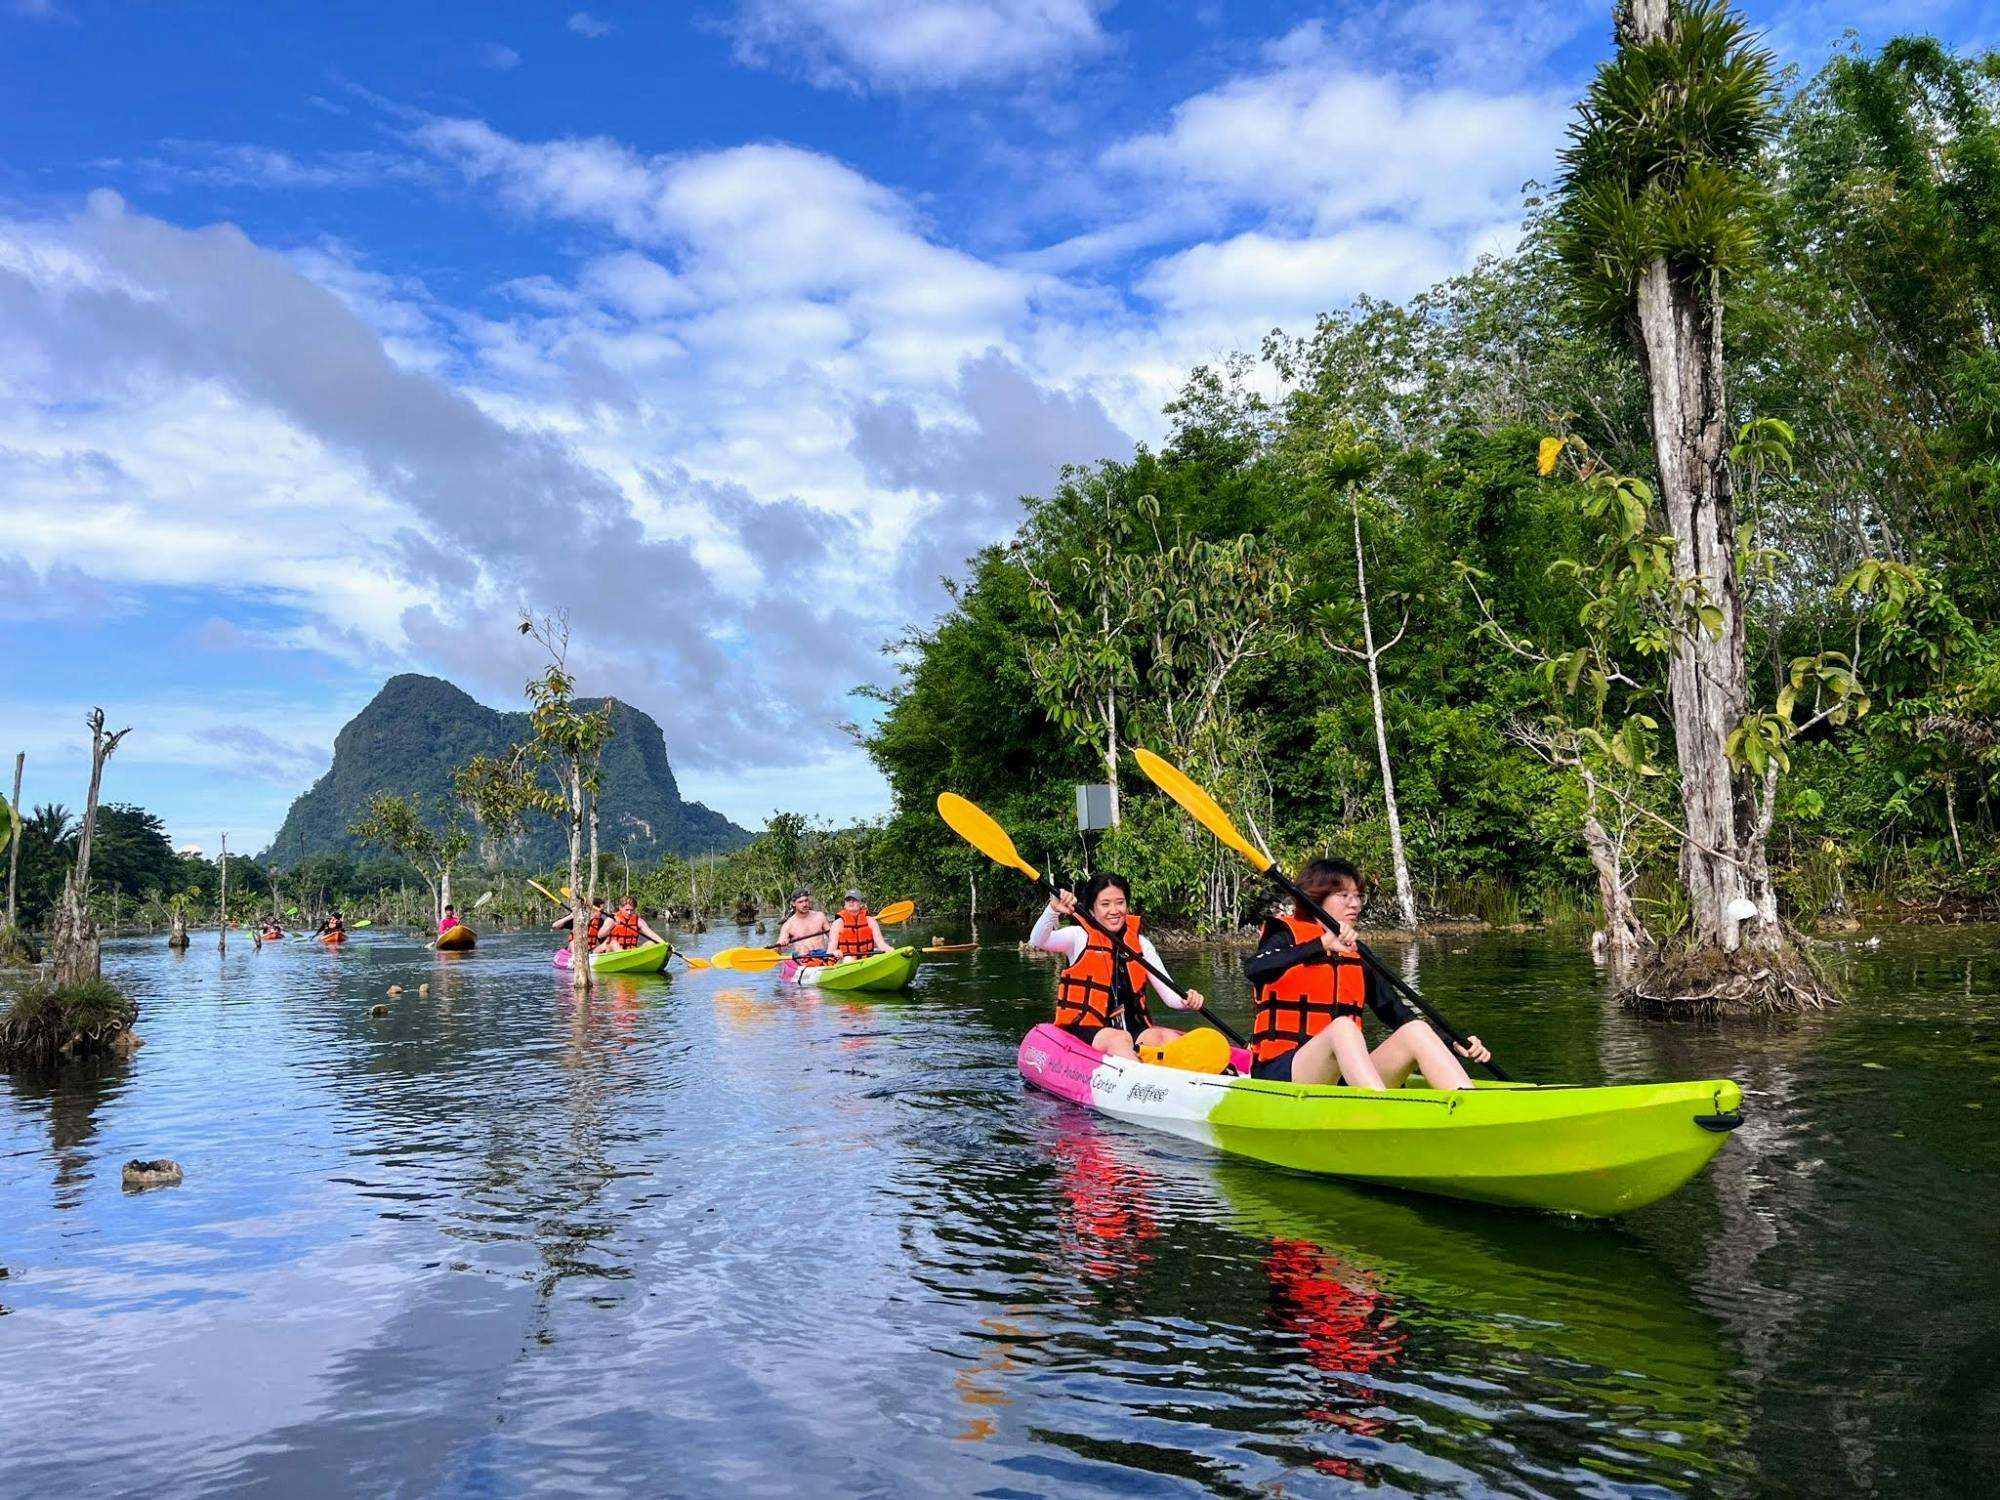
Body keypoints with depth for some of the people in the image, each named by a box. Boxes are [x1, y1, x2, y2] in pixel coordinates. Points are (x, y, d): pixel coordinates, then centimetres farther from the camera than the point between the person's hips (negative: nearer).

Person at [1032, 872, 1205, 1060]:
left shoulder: (1140, 944, 10)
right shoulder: (1080, 937, 1)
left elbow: (1170, 994, 5)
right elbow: (1037, 941, -19)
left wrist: (1187, 1001, -19)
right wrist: (1053, 910, -37)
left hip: (1131, 1028, 4)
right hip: (1084, 1030, -4)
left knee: (1168, 1037, -23)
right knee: (1120, 1039, -33)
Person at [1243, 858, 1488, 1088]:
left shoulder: (1357, 954, 17)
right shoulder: (1288, 936, 1)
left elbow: (1399, 1015, 15)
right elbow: (1252, 970, -22)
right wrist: (1322, 945, -32)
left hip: (1349, 1077, 6)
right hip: (1283, 1074, -6)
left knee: (1416, 1031, -15)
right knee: (1343, 1026, -32)